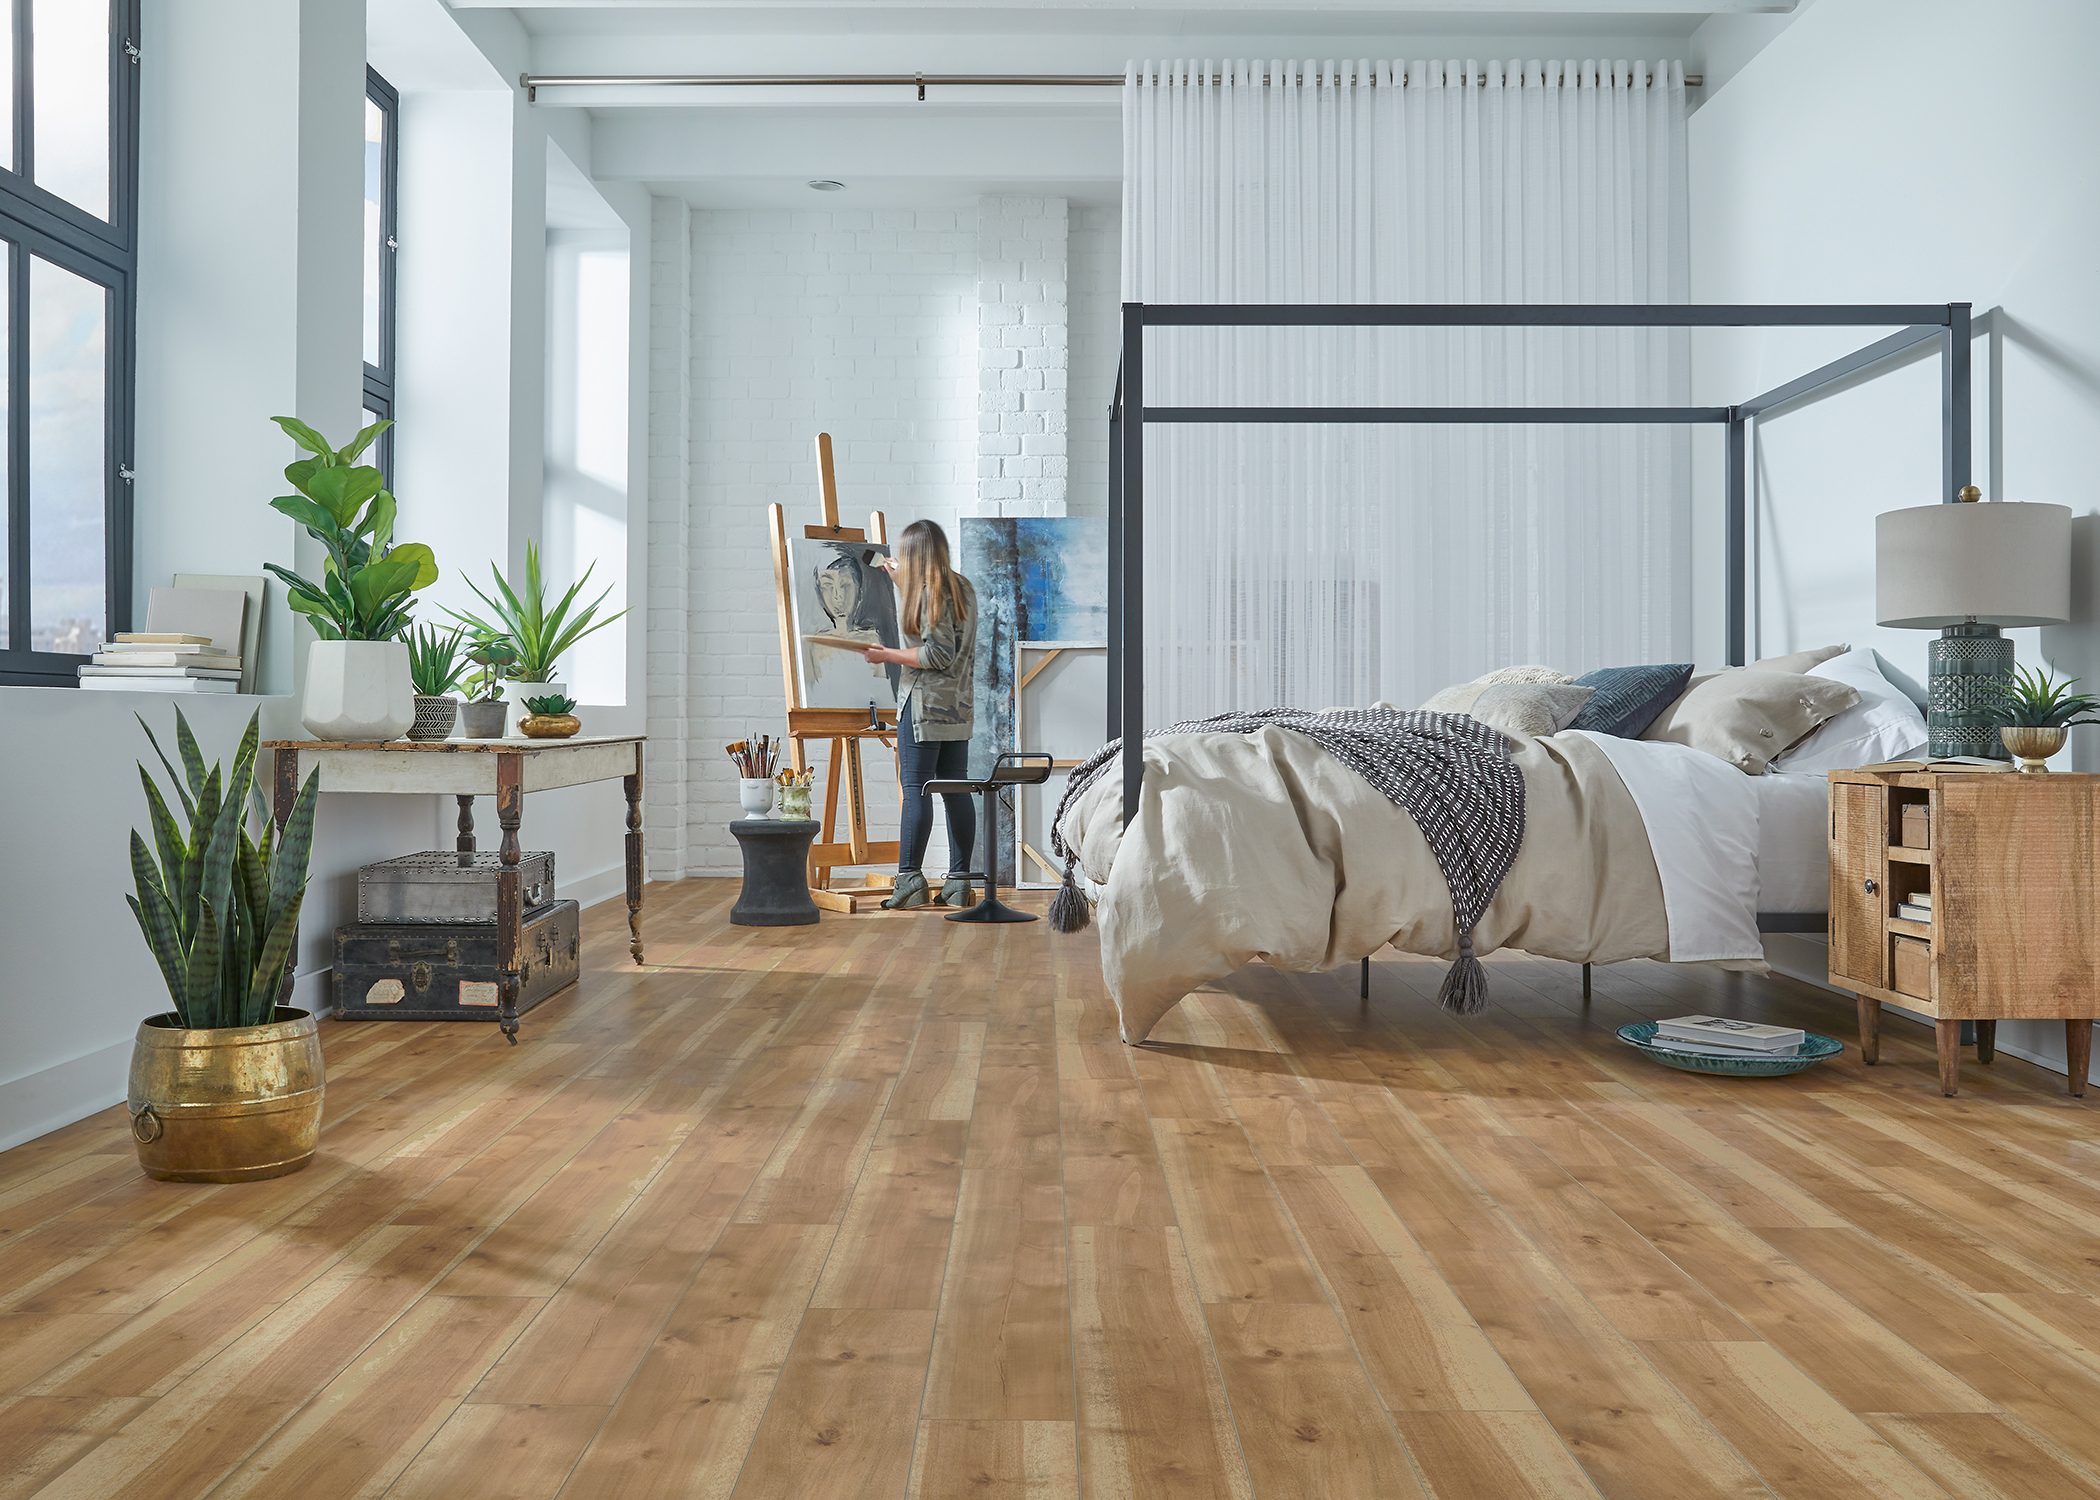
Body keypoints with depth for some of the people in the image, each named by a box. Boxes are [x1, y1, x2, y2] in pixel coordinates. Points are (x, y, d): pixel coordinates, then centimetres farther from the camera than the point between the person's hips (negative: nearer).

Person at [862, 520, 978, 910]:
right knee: (955, 790, 6)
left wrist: (887, 655, -9)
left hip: (926, 703, -8)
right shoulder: (963, 588, 14)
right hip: (958, 706, 8)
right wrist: (902, 582, 34)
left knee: (916, 789, -6)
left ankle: (910, 878, -6)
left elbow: (938, 654, -17)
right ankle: (959, 880, 7)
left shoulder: (929, 592, -12)